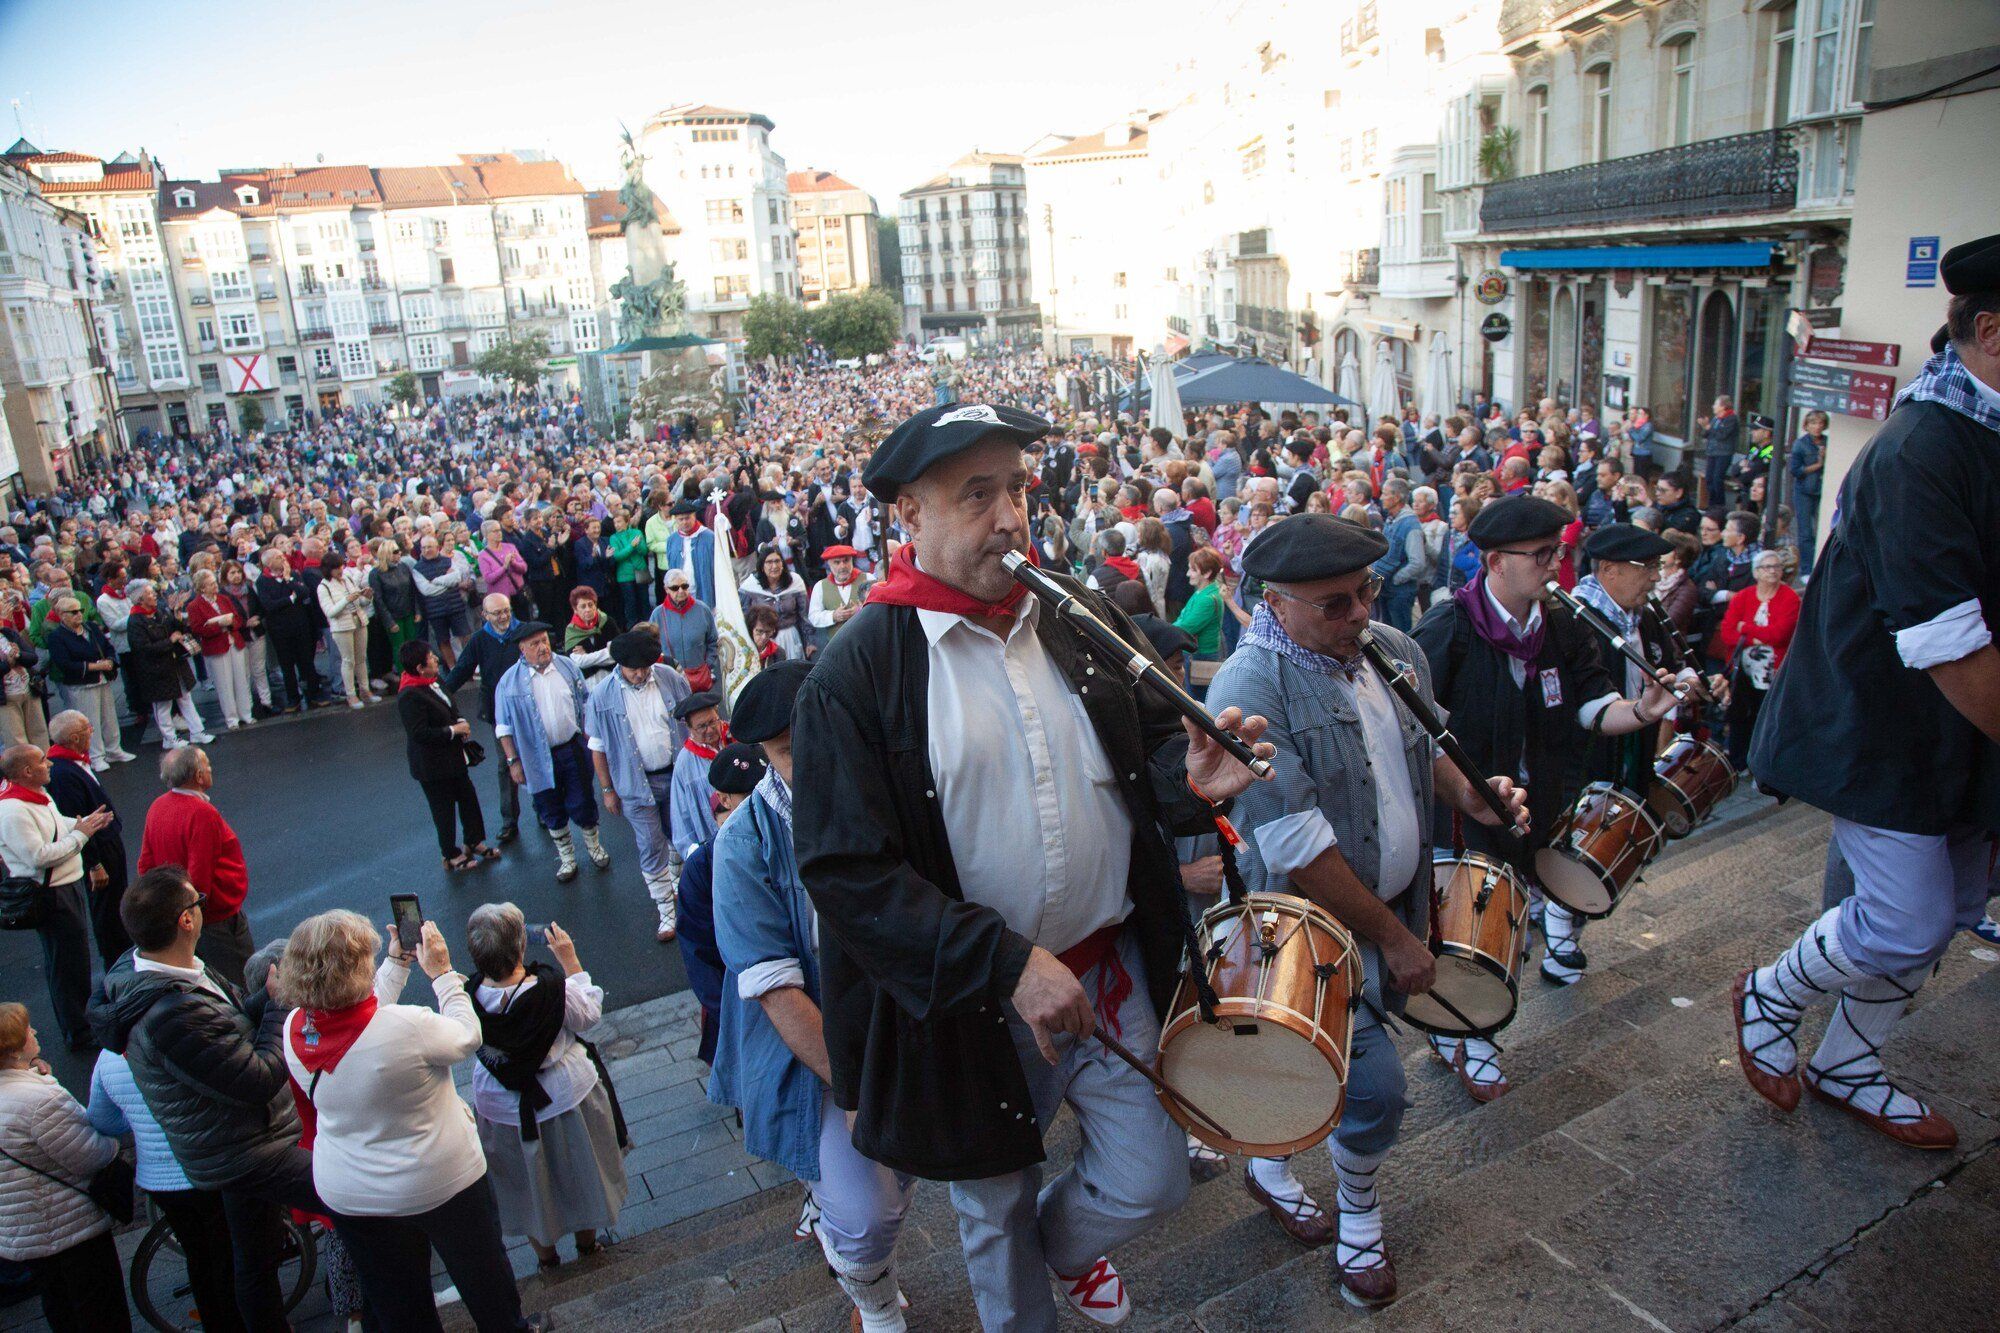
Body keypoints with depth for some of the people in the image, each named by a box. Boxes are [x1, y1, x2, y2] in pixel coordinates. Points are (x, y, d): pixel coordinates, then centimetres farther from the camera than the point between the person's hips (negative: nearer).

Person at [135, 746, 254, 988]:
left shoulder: (158, 806, 1)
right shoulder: (202, 814, -25)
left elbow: (146, 864, 10)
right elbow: (199, 876, -24)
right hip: (218, 919, -9)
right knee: (239, 986, 2)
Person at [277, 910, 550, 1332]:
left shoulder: (294, 1030, -15)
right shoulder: (404, 1026, -34)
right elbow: (467, 1037, -13)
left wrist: (397, 962, 13)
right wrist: (442, 972, -4)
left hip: (345, 1195, 5)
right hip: (439, 1183, -5)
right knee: (482, 1271, 23)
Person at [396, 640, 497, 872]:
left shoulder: (434, 682, 2)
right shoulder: (410, 696, -26)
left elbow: (451, 709, 18)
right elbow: (419, 733, -27)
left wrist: (461, 722, -2)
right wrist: (453, 730, -21)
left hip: (453, 757, 9)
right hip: (432, 765, -9)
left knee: (469, 799, 18)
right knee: (444, 809, 8)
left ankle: (474, 842, 36)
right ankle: (451, 856, 25)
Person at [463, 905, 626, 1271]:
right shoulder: (554, 988, -31)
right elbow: (589, 1015, -11)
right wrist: (570, 961, -10)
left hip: (501, 1105, 1)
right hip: (567, 1096, -1)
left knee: (525, 1182, 27)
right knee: (579, 1169, 26)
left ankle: (544, 1252, 48)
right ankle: (586, 1240, 49)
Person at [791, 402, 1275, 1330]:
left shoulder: (1081, 618, -2)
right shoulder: (855, 677, -17)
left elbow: (1146, 745, 9)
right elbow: (844, 869, -20)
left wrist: (1186, 771, -16)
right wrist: (1006, 964, -27)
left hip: (1114, 970, 3)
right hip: (968, 1000, -3)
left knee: (1151, 1183, 13)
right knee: (995, 1213, 20)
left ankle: (1065, 1241, 48)